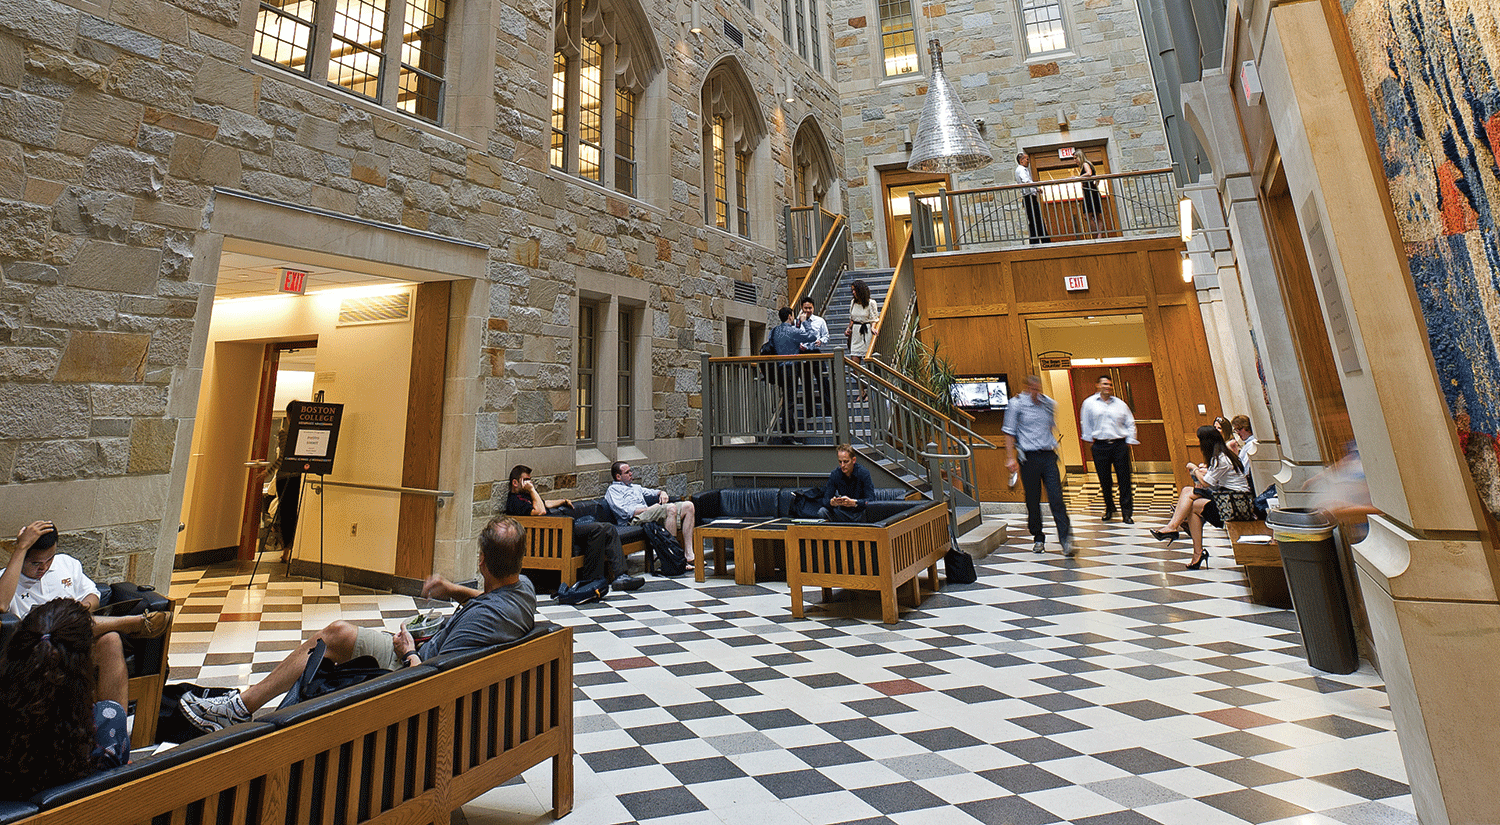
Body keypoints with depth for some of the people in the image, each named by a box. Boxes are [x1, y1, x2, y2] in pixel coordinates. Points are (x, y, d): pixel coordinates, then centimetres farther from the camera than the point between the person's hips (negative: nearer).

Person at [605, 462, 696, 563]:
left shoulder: (635, 487, 34)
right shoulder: (613, 489, 7)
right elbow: (625, 512, -7)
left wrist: (662, 492, 12)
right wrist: (649, 509, -10)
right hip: (636, 519, -9)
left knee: (688, 505, -10)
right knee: (671, 508, -33)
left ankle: (689, 554, -18)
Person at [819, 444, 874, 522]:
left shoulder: (864, 473, -12)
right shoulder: (834, 474, -4)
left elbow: (871, 500, -20)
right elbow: (826, 500, -6)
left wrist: (853, 502, -38)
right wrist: (832, 502, -32)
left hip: (860, 513, -2)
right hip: (843, 512, 2)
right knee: (822, 512, -24)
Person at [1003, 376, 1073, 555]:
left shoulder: (1049, 404, 10)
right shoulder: (1016, 404, -2)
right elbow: (1009, 432, -3)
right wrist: (1010, 458, -9)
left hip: (1049, 456, 3)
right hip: (1029, 457, -3)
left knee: (1056, 498, -5)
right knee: (1032, 500, 4)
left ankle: (1066, 539, -1)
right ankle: (1038, 539, 18)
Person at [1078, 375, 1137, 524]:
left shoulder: (1120, 403, 11)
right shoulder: (1089, 403, 7)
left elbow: (1130, 423, 14)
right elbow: (1085, 424, 11)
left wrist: (1129, 441, 6)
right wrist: (1090, 441, 7)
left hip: (1120, 445, 1)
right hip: (1100, 446, -1)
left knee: (1124, 478, -2)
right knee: (1104, 479, 4)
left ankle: (1127, 512, 4)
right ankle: (1109, 509, 20)